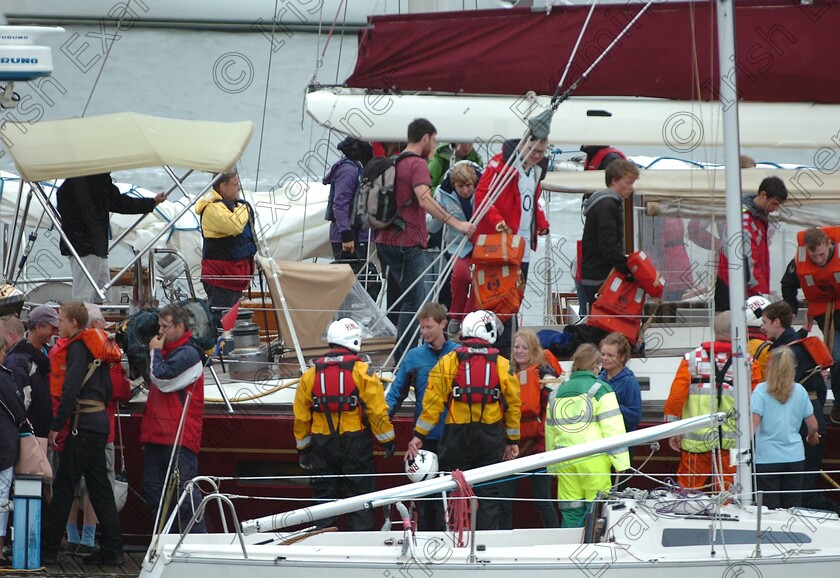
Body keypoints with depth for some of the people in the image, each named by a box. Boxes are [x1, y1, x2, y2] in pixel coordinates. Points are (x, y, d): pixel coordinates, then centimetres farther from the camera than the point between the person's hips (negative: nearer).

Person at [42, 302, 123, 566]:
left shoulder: (78, 347, -11)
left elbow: (71, 390, -19)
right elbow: (108, 390, 20)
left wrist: (55, 426, -17)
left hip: (84, 425, -9)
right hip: (100, 422, 9)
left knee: (63, 487, -6)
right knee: (99, 486, 10)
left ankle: (47, 549, -5)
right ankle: (112, 548, 8)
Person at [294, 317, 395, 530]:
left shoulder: (310, 375, 4)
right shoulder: (362, 372, -7)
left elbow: (301, 416, 8)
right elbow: (377, 410, -8)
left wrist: (303, 448, 17)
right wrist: (387, 440, 3)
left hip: (322, 444, 3)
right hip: (355, 444, -3)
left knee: (324, 494, 9)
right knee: (359, 492, 3)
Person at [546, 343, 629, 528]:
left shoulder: (556, 394, 13)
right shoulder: (600, 389, -4)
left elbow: (550, 431, 17)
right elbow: (613, 428, -9)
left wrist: (552, 466, 25)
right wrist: (621, 462, -8)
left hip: (564, 462, 5)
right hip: (594, 460, -5)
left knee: (571, 514, 8)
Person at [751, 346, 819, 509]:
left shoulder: (762, 390, -7)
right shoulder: (799, 391, 3)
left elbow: (753, 424, -17)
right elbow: (813, 425, 10)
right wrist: (812, 437, 30)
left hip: (767, 458, -3)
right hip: (795, 457, 3)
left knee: (770, 510, 2)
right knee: (793, 510, 10)